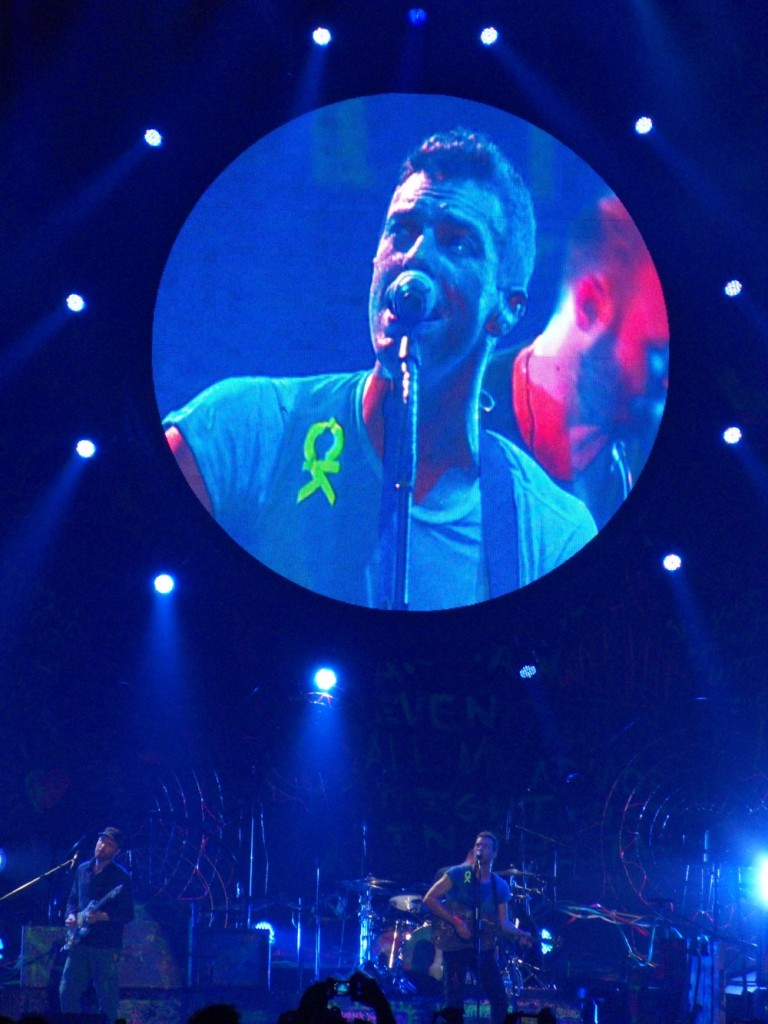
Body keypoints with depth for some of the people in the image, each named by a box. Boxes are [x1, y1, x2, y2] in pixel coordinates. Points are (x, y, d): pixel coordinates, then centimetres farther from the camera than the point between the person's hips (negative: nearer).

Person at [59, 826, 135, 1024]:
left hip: (106, 946, -5)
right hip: (80, 942, 5)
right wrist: (71, 915, 2)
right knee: (68, 992, 3)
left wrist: (103, 916, -22)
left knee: (107, 999, -3)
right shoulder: (83, 870, 12)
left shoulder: (121, 877, -5)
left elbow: (128, 914, -7)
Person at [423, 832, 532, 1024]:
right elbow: (429, 899, -10)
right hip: (455, 944, -4)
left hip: (483, 947, 4)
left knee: (499, 998, 0)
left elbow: (503, 922, 7)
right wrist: (456, 921, -16)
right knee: (455, 998, -8)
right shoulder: (459, 873, -5)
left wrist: (518, 933, -15)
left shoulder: (500, 887, 8)